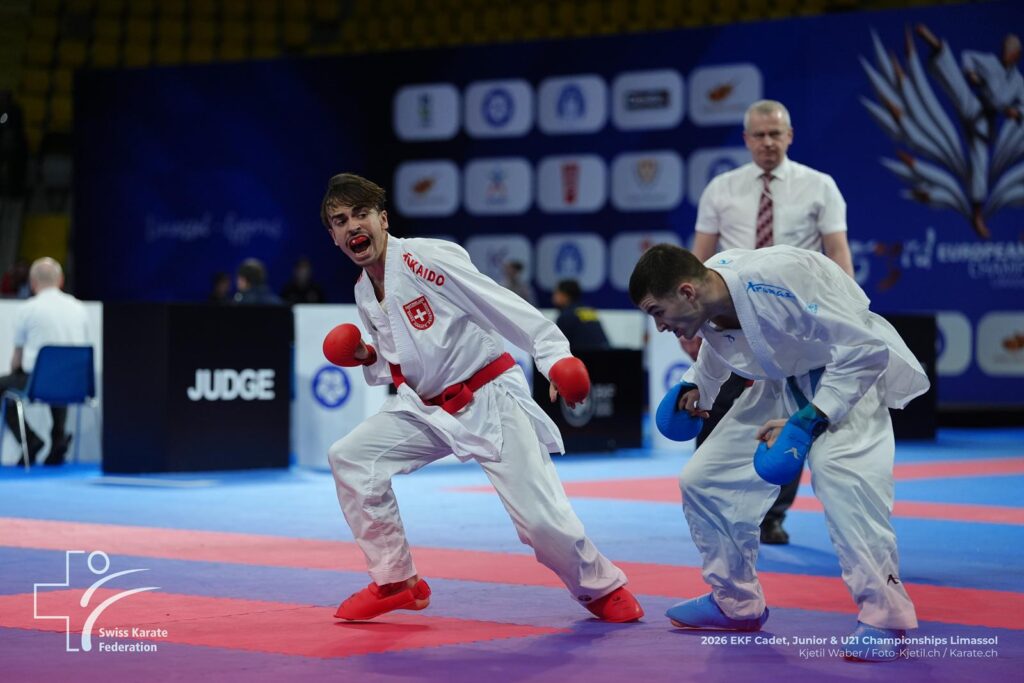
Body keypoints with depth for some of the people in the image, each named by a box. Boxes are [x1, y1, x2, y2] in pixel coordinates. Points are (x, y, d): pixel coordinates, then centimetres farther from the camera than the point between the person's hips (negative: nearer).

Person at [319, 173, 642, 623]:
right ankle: (395, 582, 8)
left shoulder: (425, 257, -18)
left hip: (491, 402, -7)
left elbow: (505, 305, -24)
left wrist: (556, 356, -33)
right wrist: (369, 359, -3)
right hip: (428, 409, 7)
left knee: (540, 518, -13)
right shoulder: (365, 293, 5)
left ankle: (602, 589, 17)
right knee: (350, 459, -7)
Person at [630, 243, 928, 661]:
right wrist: (697, 387, 1)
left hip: (848, 374, -8)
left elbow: (865, 348, -31)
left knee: (838, 470, -34)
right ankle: (736, 602, 23)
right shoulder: (707, 303, -11)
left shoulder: (775, 281, -35)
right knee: (702, 480, 5)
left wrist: (809, 421, -33)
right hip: (782, 383, 8)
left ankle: (884, 614, -22)